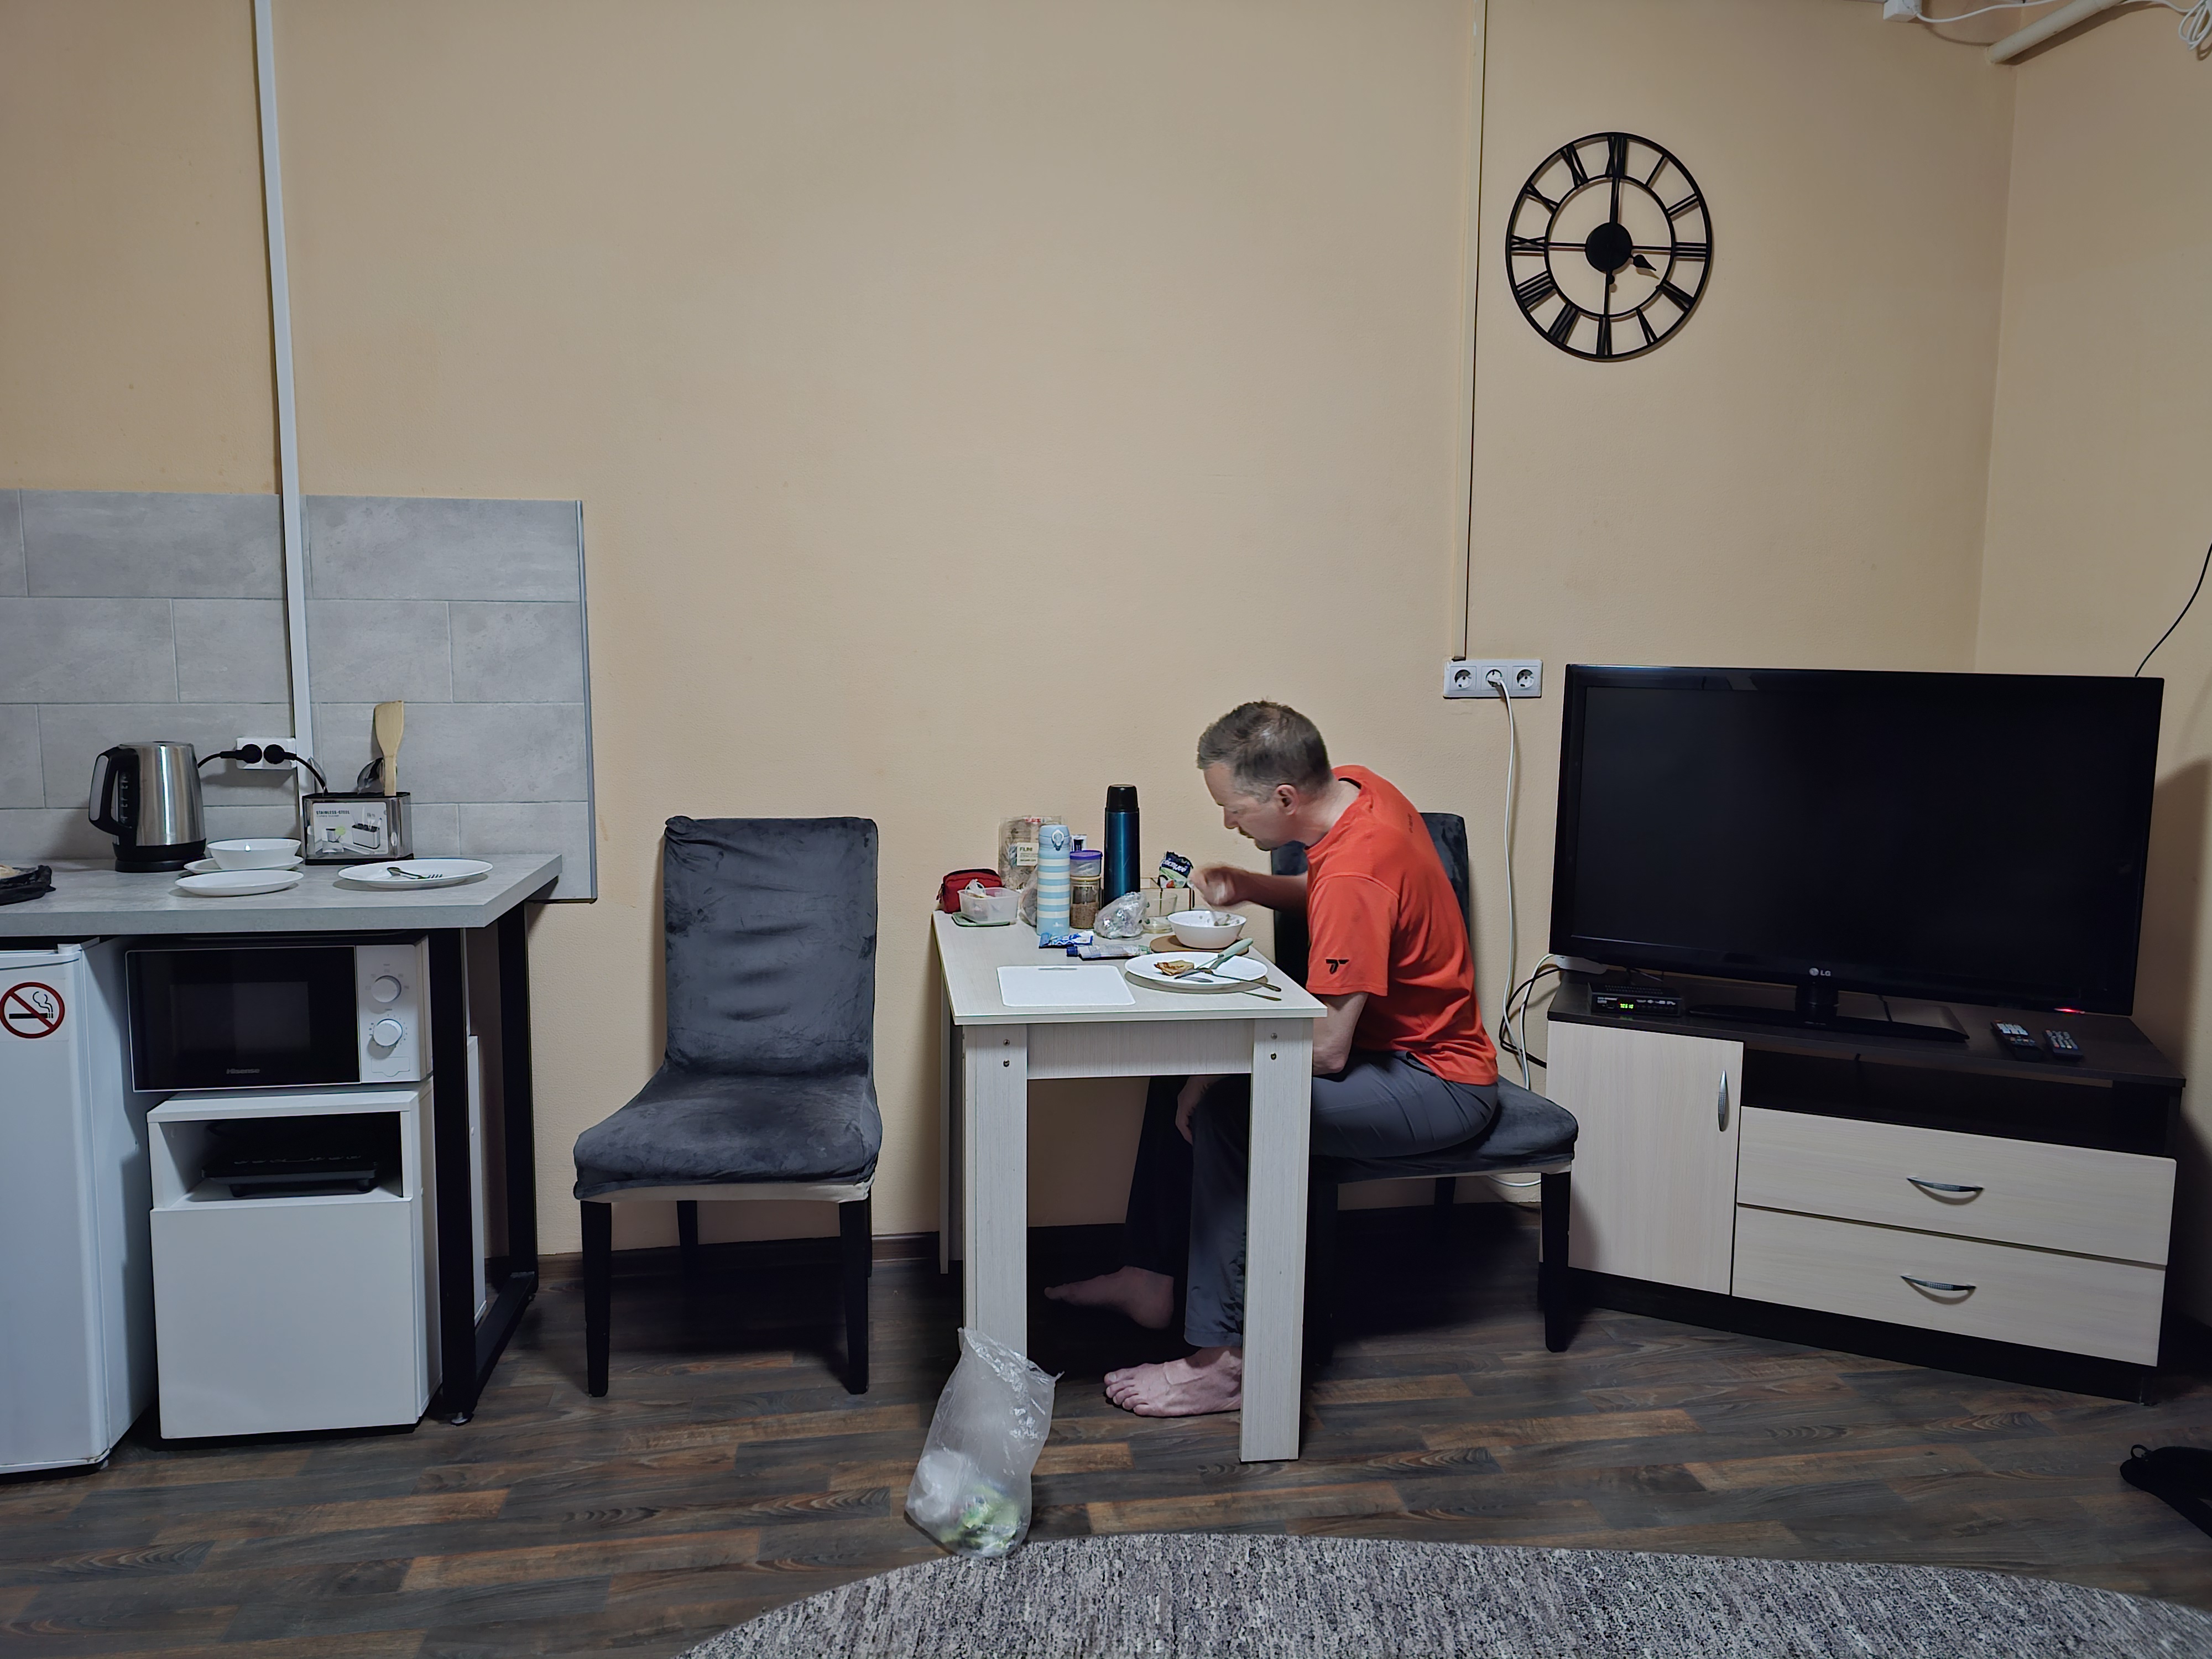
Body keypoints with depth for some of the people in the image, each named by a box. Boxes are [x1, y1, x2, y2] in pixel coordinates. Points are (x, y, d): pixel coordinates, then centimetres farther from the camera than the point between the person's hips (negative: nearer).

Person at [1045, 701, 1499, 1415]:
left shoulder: (1356, 871, -31)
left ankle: (1222, 1362, -18)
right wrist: (1250, 887, -1)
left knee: (1230, 1109, -27)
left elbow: (1327, 1050, -29)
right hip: (1395, 1036, 10)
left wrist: (1217, 1071, -15)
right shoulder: (1353, 789, -3)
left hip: (1437, 1083, -10)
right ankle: (1149, 1275, 16)